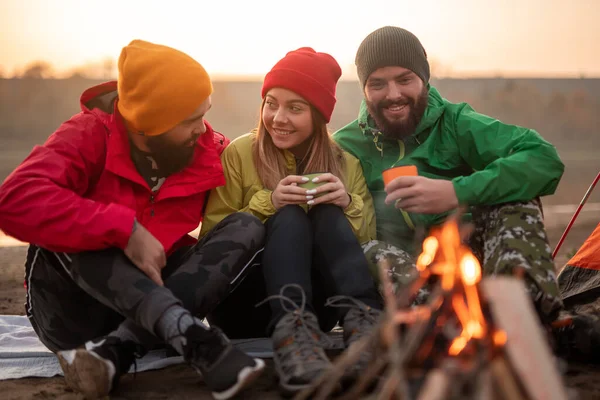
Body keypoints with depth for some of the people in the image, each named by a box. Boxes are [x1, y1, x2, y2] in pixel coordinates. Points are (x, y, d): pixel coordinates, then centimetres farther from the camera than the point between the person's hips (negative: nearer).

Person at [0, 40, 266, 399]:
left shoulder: (210, 150, -2)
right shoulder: (90, 136, -16)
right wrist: (124, 229, -36)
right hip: (77, 304, -3)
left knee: (249, 227, -16)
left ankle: (116, 349, -33)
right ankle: (196, 340, -45)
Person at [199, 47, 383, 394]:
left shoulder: (345, 163, 6)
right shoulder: (239, 154, -1)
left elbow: (367, 243, 3)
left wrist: (348, 204, -16)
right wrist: (266, 203, -19)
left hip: (315, 302, 2)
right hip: (244, 305, -2)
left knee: (328, 215, -22)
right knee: (289, 217, -27)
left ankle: (362, 320, -44)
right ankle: (291, 333, -51)